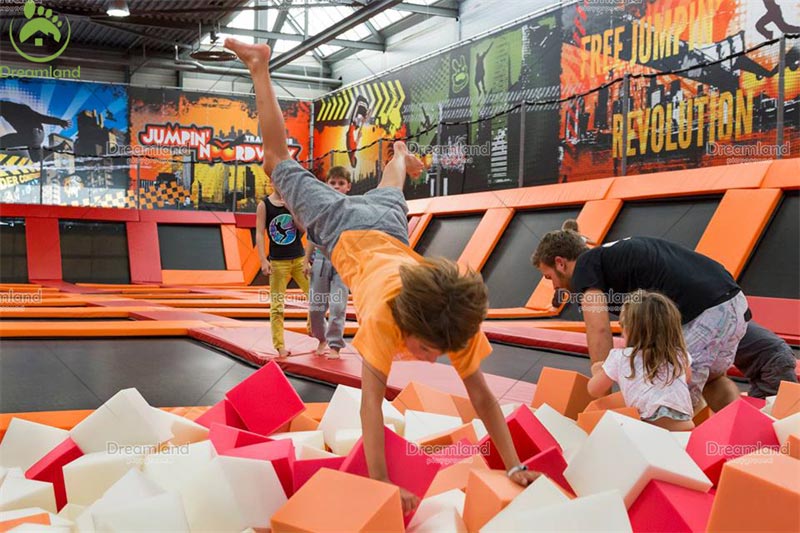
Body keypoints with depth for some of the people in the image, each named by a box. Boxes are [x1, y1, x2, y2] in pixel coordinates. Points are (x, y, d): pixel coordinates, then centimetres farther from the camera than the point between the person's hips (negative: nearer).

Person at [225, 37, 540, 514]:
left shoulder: (457, 318, -35)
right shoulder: (384, 313, -45)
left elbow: (481, 394, -27)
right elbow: (372, 400, -43)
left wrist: (514, 465, -28)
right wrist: (381, 485, -44)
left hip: (387, 228, 3)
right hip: (345, 230, -3)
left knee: (387, 195, 38)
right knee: (281, 163, 19)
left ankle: (400, 154, 72)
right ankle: (260, 67, 33)